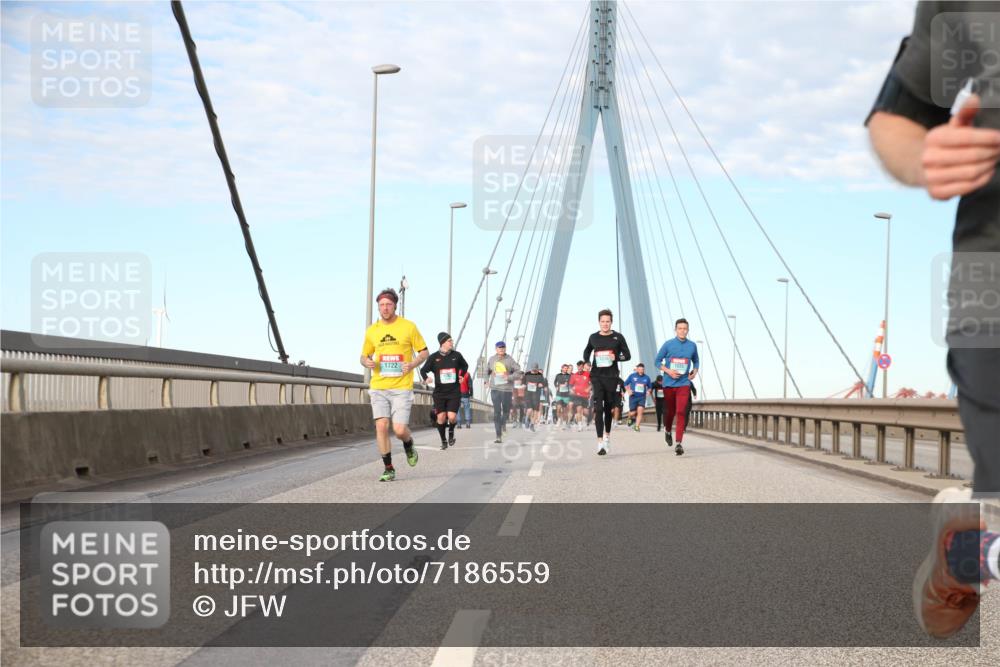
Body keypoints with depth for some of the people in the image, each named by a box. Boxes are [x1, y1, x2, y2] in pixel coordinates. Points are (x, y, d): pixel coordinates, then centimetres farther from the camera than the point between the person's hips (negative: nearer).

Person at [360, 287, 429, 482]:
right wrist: (366, 362, -6)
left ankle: (409, 445, 27)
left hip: (401, 387, -2)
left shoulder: (408, 326, 0)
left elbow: (424, 351, 7)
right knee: (381, 426, -8)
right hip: (378, 387, 3)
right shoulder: (372, 331, 8)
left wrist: (413, 364, -12)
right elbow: (364, 355, 18)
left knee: (399, 430, -10)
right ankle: (388, 469, 5)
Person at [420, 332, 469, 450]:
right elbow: (423, 370, 6)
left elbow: (465, 366, 22)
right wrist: (426, 379, -12)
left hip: (454, 392, 0)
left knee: (452, 417, -11)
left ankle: (451, 432, 22)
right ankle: (443, 441, 17)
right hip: (439, 392, 0)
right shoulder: (434, 357, -2)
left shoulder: (456, 355, 2)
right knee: (441, 417, -3)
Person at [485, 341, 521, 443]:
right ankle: (499, 436, -4)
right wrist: (487, 381, 9)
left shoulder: (509, 360, -5)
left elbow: (518, 371, -8)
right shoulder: (491, 359, 5)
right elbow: (487, 371, 22)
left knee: (506, 410, 9)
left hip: (506, 389, -1)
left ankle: (503, 422, 45)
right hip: (495, 389, 1)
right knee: (497, 412, -5)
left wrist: (509, 377, -22)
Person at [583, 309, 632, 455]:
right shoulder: (593, 337, 7)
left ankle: (607, 435, 35)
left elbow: (627, 355, 6)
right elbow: (587, 351, 25)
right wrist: (587, 362, 5)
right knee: (598, 408, -12)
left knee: (608, 407, 12)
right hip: (597, 376, 0)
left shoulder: (618, 337, 3)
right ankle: (600, 442, -17)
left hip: (611, 377, 0)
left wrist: (616, 357, -14)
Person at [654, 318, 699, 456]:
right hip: (668, 383, 0)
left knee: (681, 412, -13)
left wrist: (695, 371, 0)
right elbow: (658, 361, 3)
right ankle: (667, 431, 45)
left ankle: (679, 443, -17)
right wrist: (668, 371, -13)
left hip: (684, 384, 0)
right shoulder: (668, 345, -2)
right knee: (670, 411, 14)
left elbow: (696, 361, 20)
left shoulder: (692, 346, 4)